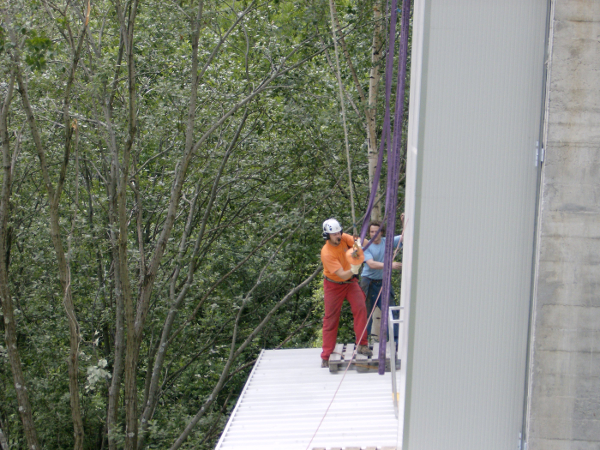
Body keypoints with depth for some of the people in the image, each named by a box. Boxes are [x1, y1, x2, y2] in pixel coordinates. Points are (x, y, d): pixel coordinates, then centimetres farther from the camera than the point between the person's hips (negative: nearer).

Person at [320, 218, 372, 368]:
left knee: (360, 308, -14)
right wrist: (353, 270, -53)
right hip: (334, 285, -4)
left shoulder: (344, 238, -13)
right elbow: (342, 275, -33)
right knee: (331, 318, 1)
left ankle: (362, 345, -5)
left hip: (350, 282, 4)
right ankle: (326, 356, 8)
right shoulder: (326, 253, -29)